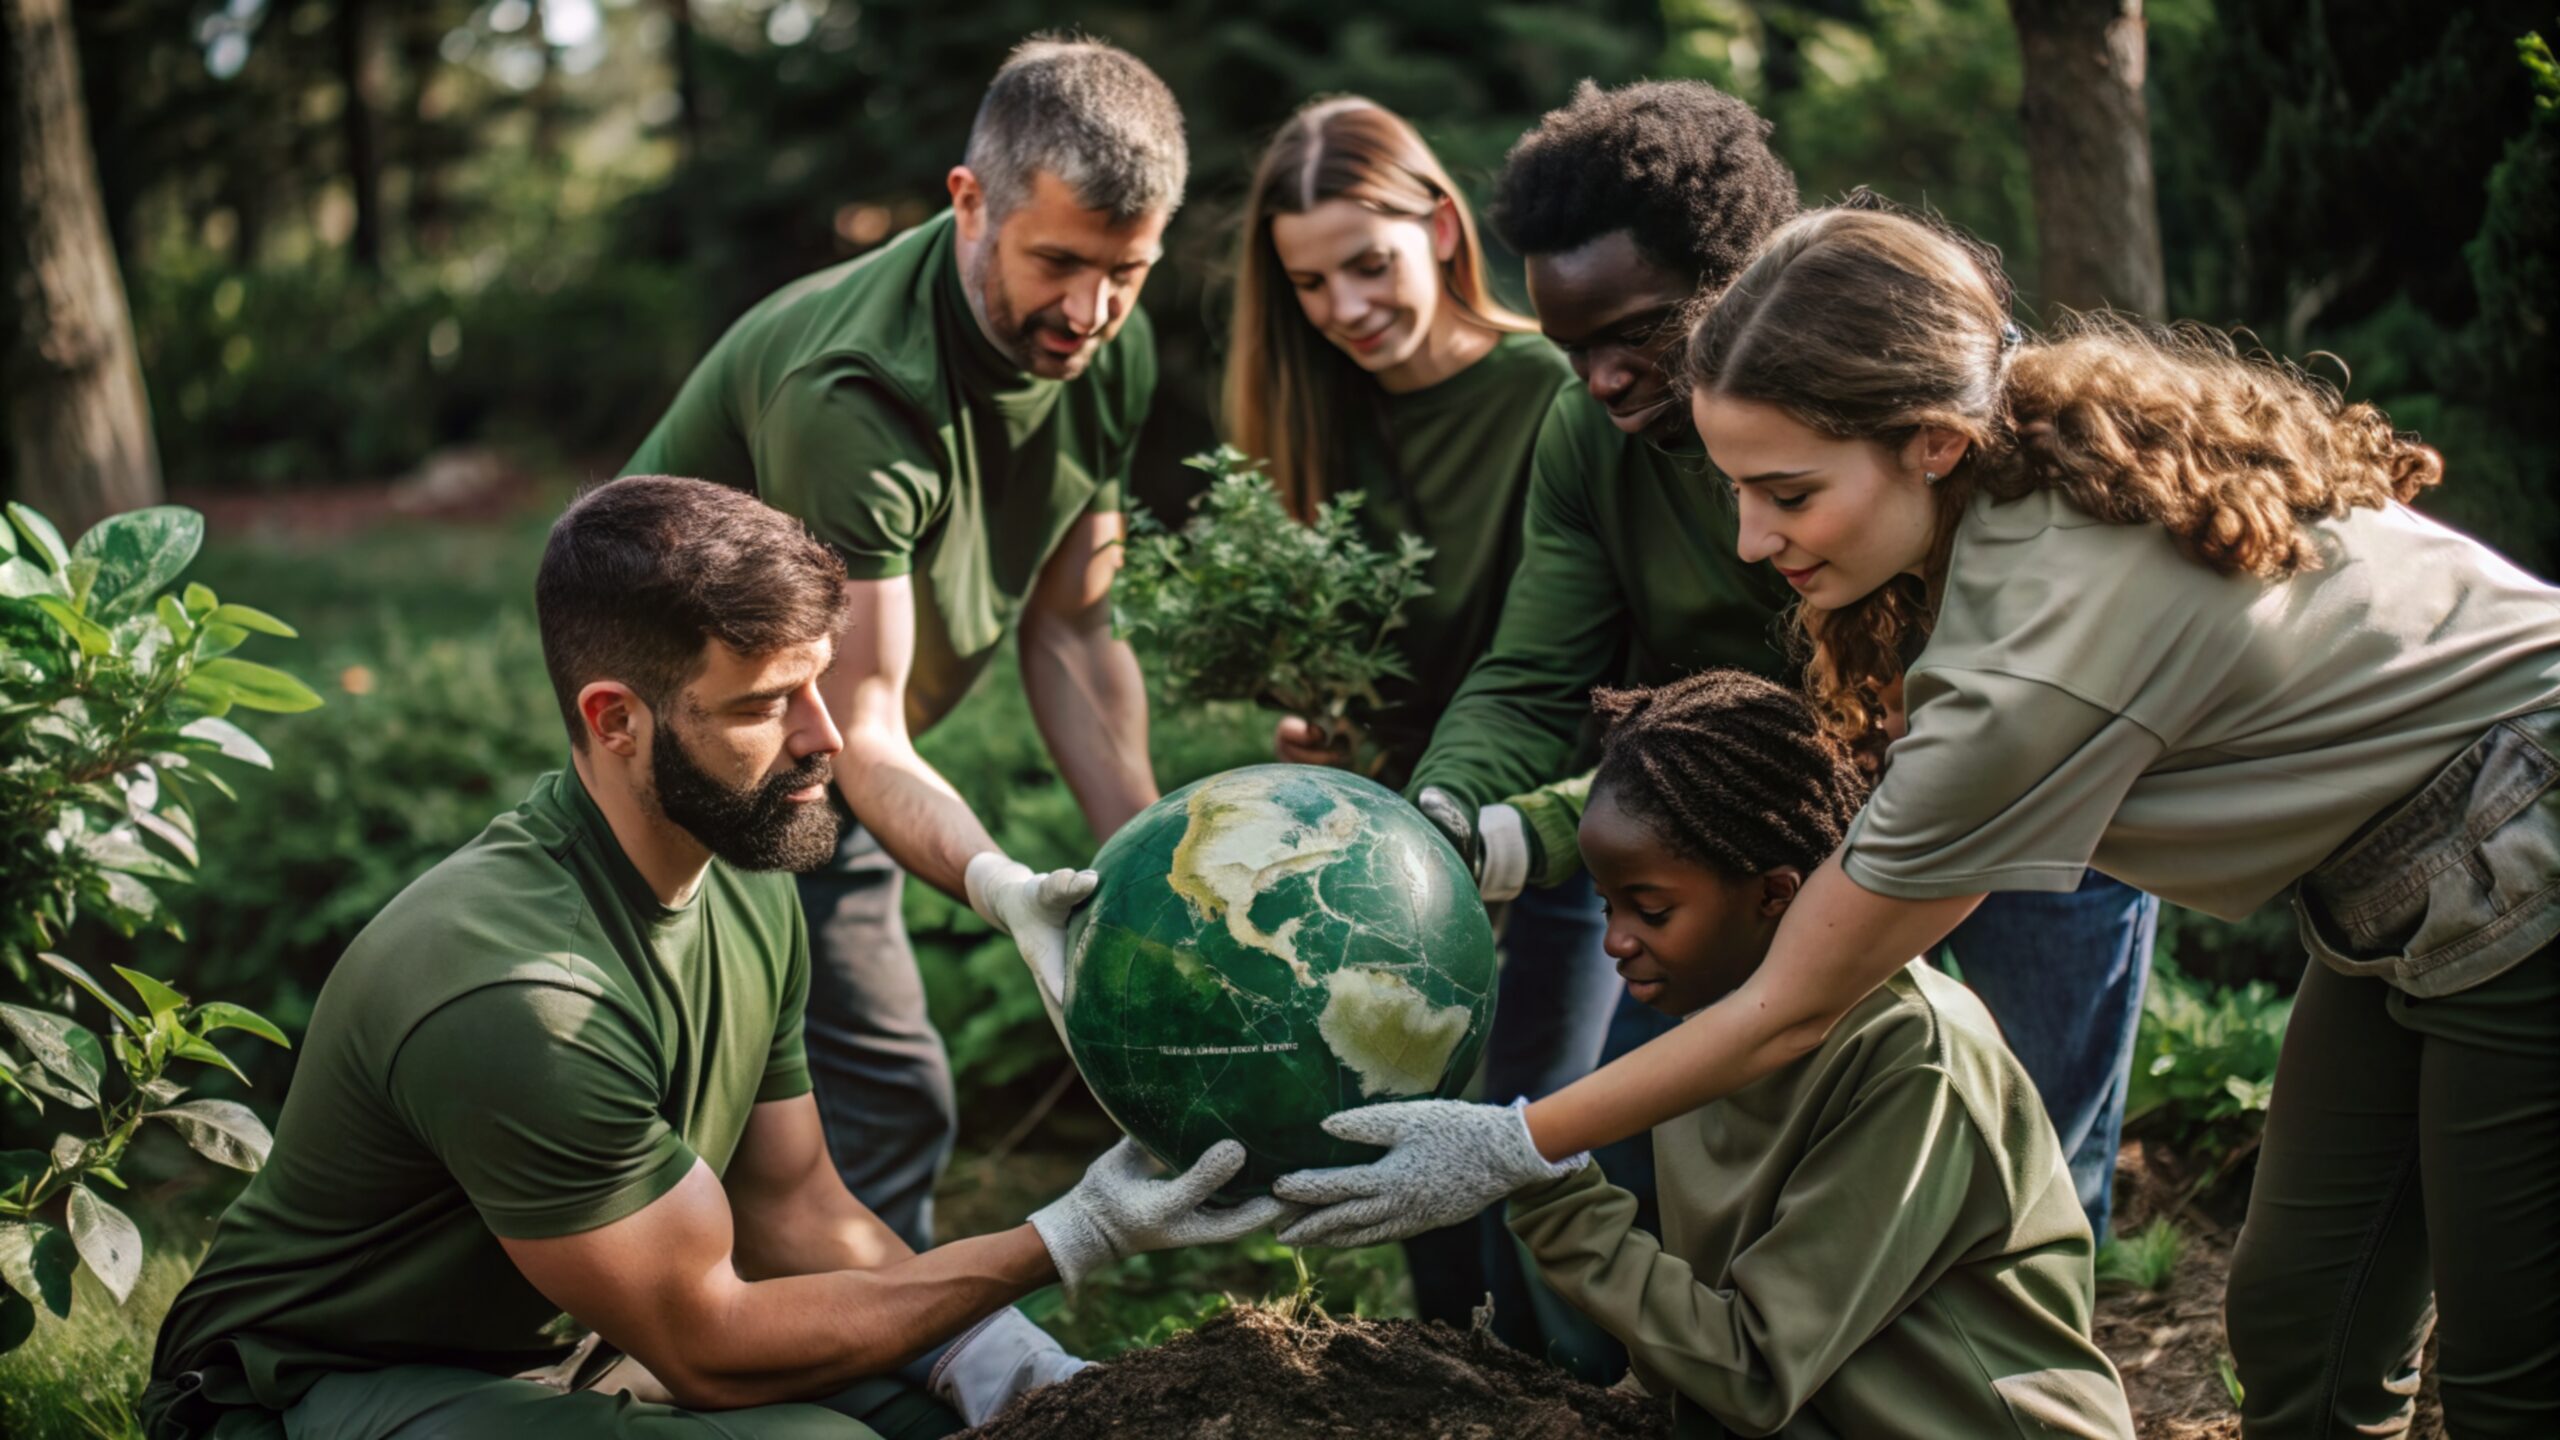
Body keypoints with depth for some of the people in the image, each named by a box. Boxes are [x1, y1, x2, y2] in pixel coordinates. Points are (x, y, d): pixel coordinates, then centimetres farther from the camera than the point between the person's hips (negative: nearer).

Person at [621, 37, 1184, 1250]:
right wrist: (995, 887, -53)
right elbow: (862, 728, -35)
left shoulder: (1112, 354, -9)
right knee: (883, 1101, -14)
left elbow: (1068, 630, -2)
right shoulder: (853, 395, -35)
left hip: (816, 756, 8)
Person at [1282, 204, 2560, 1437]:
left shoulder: (2046, 657, -34)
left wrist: (1506, 1152, -16)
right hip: (2414, 889, 9)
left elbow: (1787, 1012, -24)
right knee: (2296, 1326, 10)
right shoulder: (2033, 457, -9)